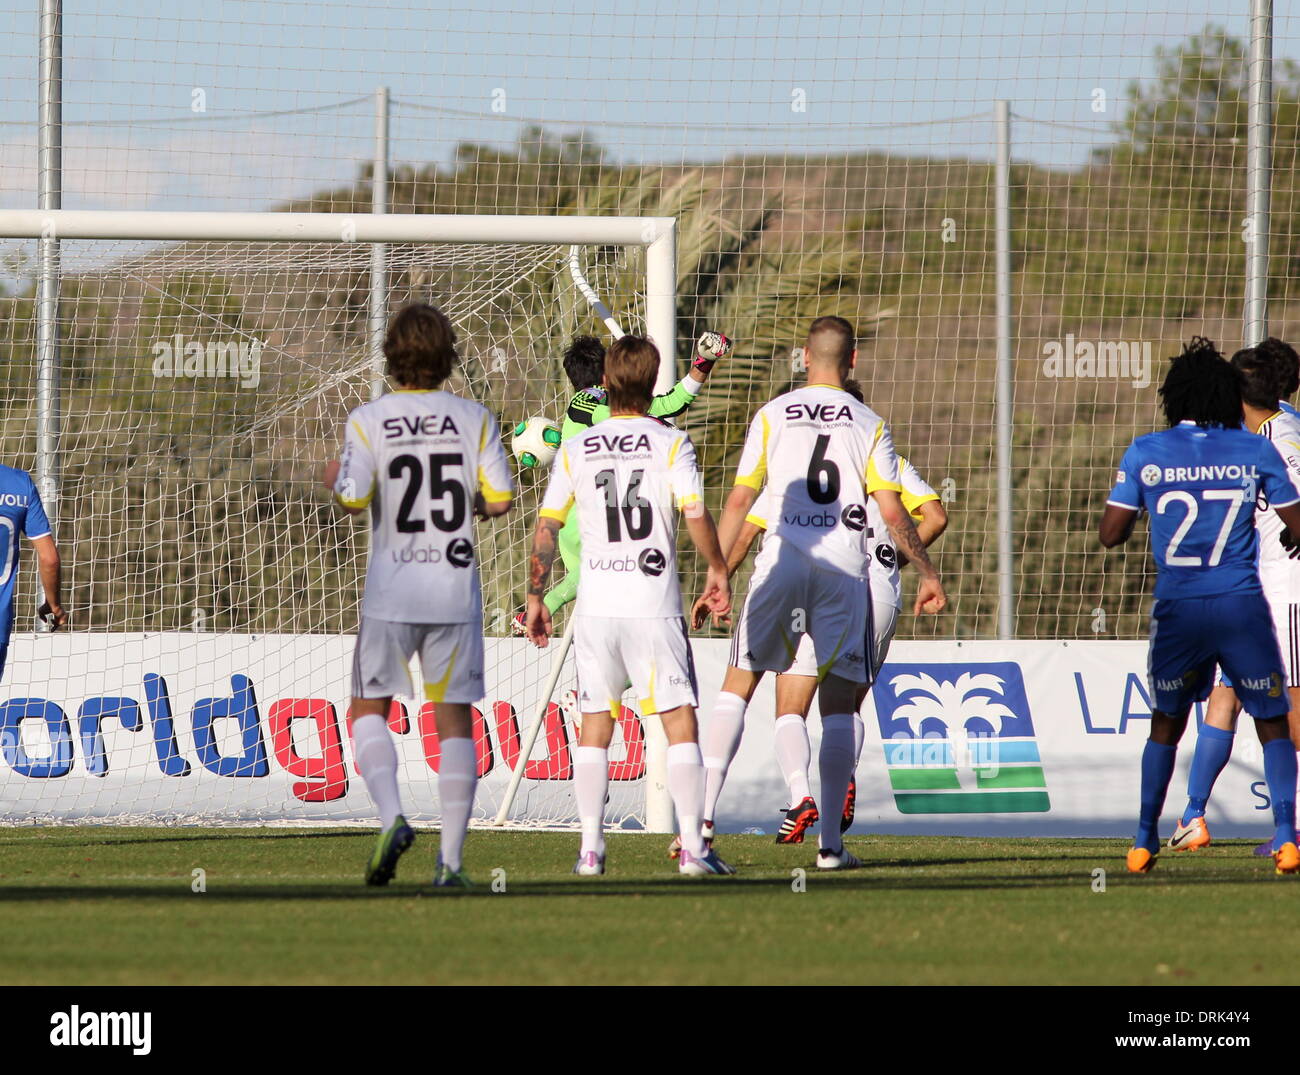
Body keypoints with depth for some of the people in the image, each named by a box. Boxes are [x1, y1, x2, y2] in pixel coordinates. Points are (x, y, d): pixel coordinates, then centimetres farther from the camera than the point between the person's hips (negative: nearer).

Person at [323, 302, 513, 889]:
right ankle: (450, 858, 1)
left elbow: (353, 499, -14)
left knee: (369, 710, 12)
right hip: (456, 591, 1)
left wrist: (334, 479, 8)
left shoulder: (367, 421, -5)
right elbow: (500, 499, -4)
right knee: (454, 719, 6)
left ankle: (392, 817, -12)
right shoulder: (474, 420, 0)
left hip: (391, 592, -1)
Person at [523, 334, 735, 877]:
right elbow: (696, 514, -13)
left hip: (596, 607, 2)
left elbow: (546, 527, 4)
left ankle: (590, 848, 6)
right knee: (680, 723, 1)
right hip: (655, 604, -2)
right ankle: (693, 847, -6)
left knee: (594, 726, 9)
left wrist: (536, 597, 12)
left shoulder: (575, 450, 5)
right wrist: (717, 570, 1)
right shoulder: (670, 442, -3)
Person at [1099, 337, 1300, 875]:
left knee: (1166, 725, 17)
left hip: (1177, 609, 1)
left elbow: (1110, 533, 3)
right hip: (1242, 606, -1)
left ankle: (1144, 840, 14)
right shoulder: (1256, 451, 0)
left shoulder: (1145, 453, 2)